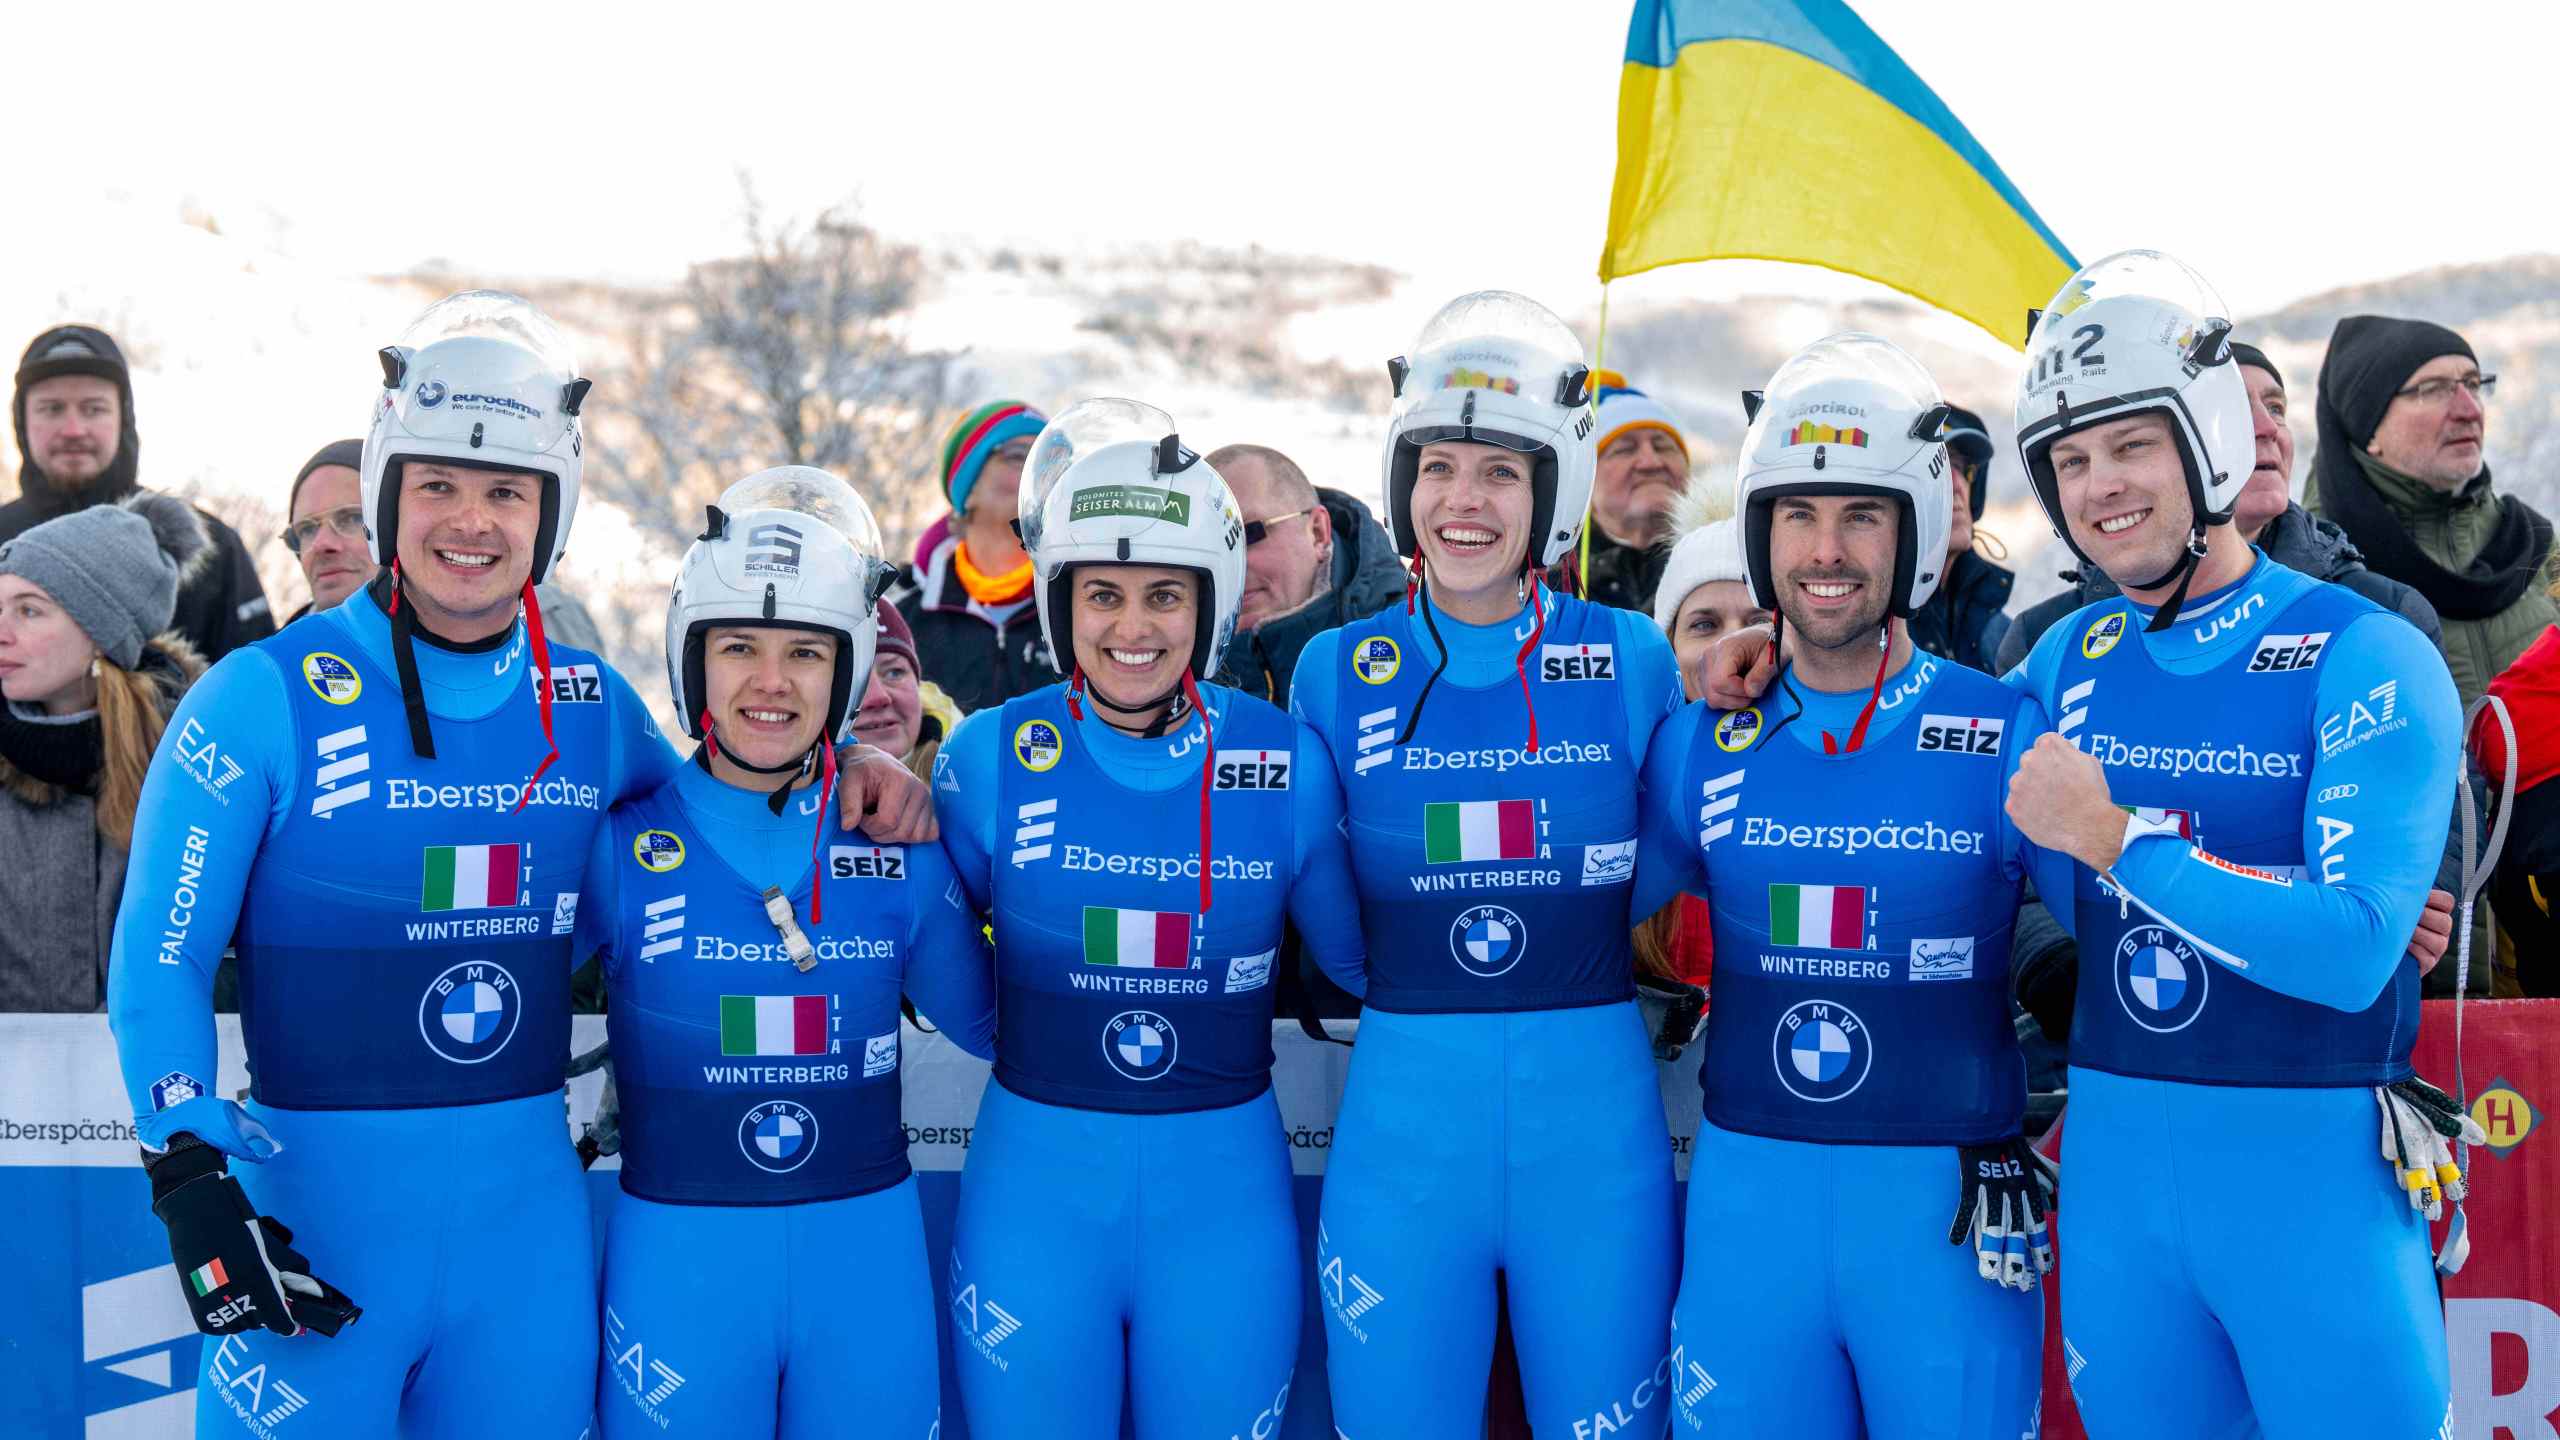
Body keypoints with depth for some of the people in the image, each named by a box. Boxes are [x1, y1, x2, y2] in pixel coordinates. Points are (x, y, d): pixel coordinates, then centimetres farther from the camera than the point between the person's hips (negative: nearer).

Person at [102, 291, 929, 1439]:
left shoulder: (594, 707, 6)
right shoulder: (265, 696, -6)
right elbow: (159, 958, -5)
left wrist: (845, 773, 4)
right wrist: (192, 1180, -16)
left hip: (528, 1202, 4)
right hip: (321, 1197, -4)